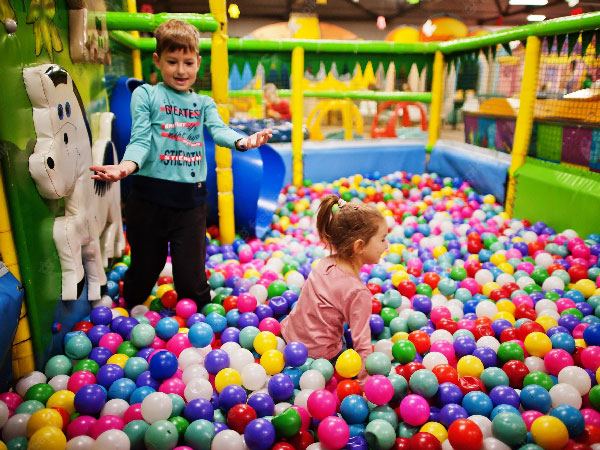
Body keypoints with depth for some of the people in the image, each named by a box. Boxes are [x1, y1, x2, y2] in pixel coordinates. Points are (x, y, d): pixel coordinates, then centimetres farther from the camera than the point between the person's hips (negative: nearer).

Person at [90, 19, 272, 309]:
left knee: (191, 277, 4)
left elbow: (219, 130, -4)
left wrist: (241, 142, -27)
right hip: (149, 197, -1)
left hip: (191, 198, 2)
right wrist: (127, 166, -28)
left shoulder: (203, 103, 15)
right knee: (144, 269, 14)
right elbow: (140, 140, -6)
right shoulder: (145, 94, 5)